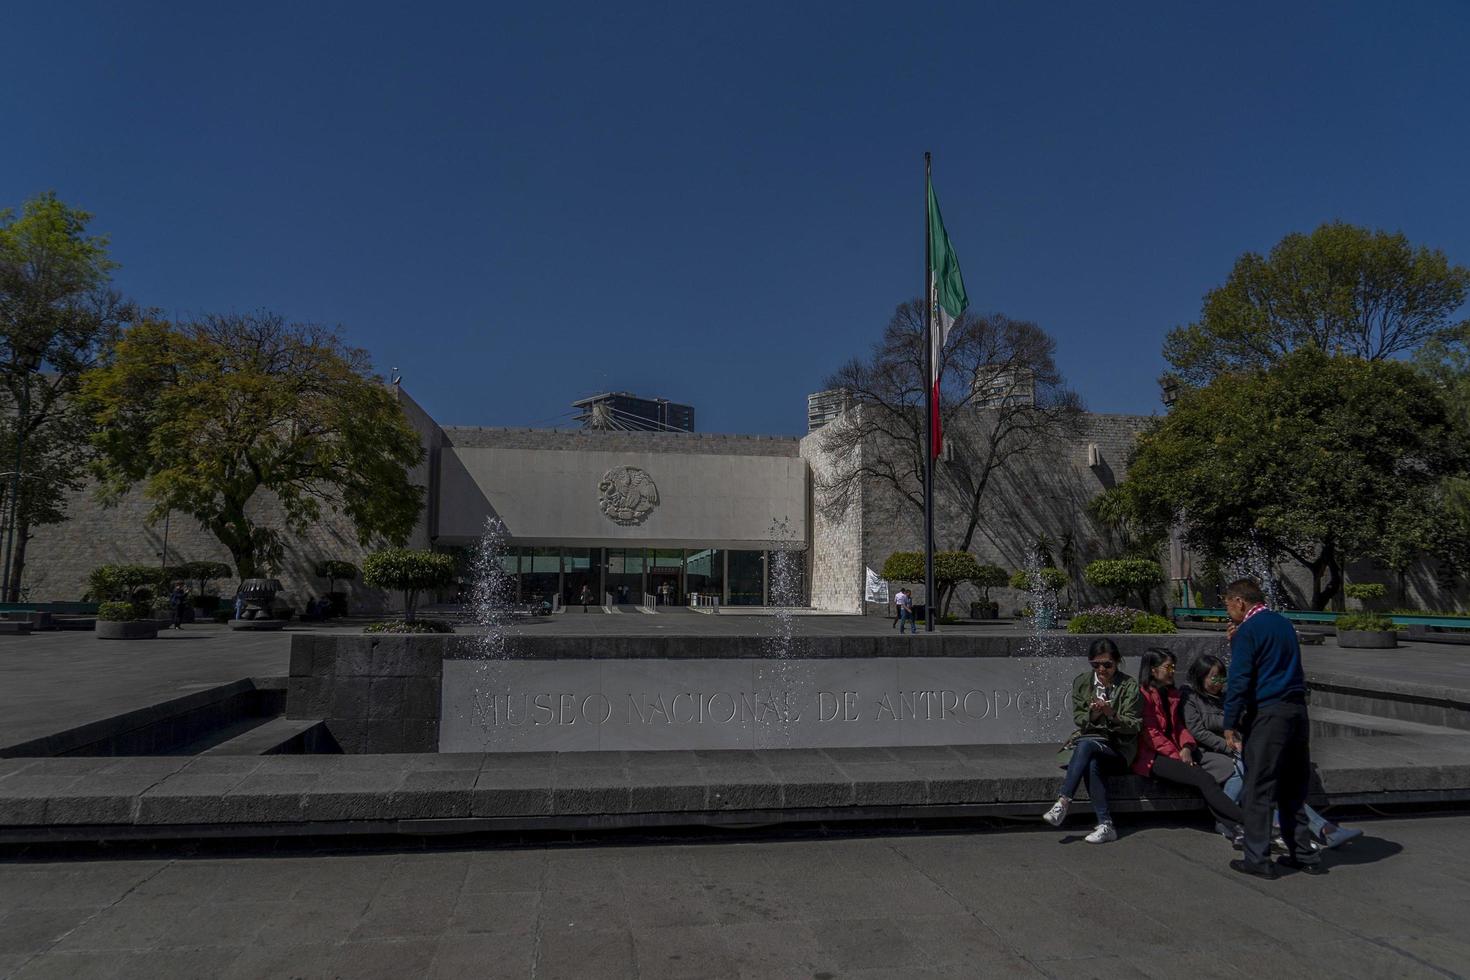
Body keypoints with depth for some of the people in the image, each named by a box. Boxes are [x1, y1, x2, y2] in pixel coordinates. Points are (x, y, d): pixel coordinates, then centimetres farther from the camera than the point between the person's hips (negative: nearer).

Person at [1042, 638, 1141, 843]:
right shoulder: (1081, 682, 6)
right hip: (1088, 738, 2)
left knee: (1086, 745, -35)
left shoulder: (1129, 685, -1)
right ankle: (1105, 825, -30)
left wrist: (1112, 715, -25)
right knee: (1092, 764, -35)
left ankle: (1062, 803, -37)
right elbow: (1079, 720, 4)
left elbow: (1132, 726, -5)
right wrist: (1093, 715, -19)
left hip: (1118, 744, -2)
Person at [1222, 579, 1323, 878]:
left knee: (1258, 791, 0)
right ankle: (1304, 855, 22)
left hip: (1267, 714, -8)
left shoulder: (1248, 631, -10)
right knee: (1293, 789, 16)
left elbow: (1239, 681, -15)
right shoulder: (1285, 623, 14)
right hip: (1298, 710, 8)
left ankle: (1258, 859, 4)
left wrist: (1230, 725, -10)